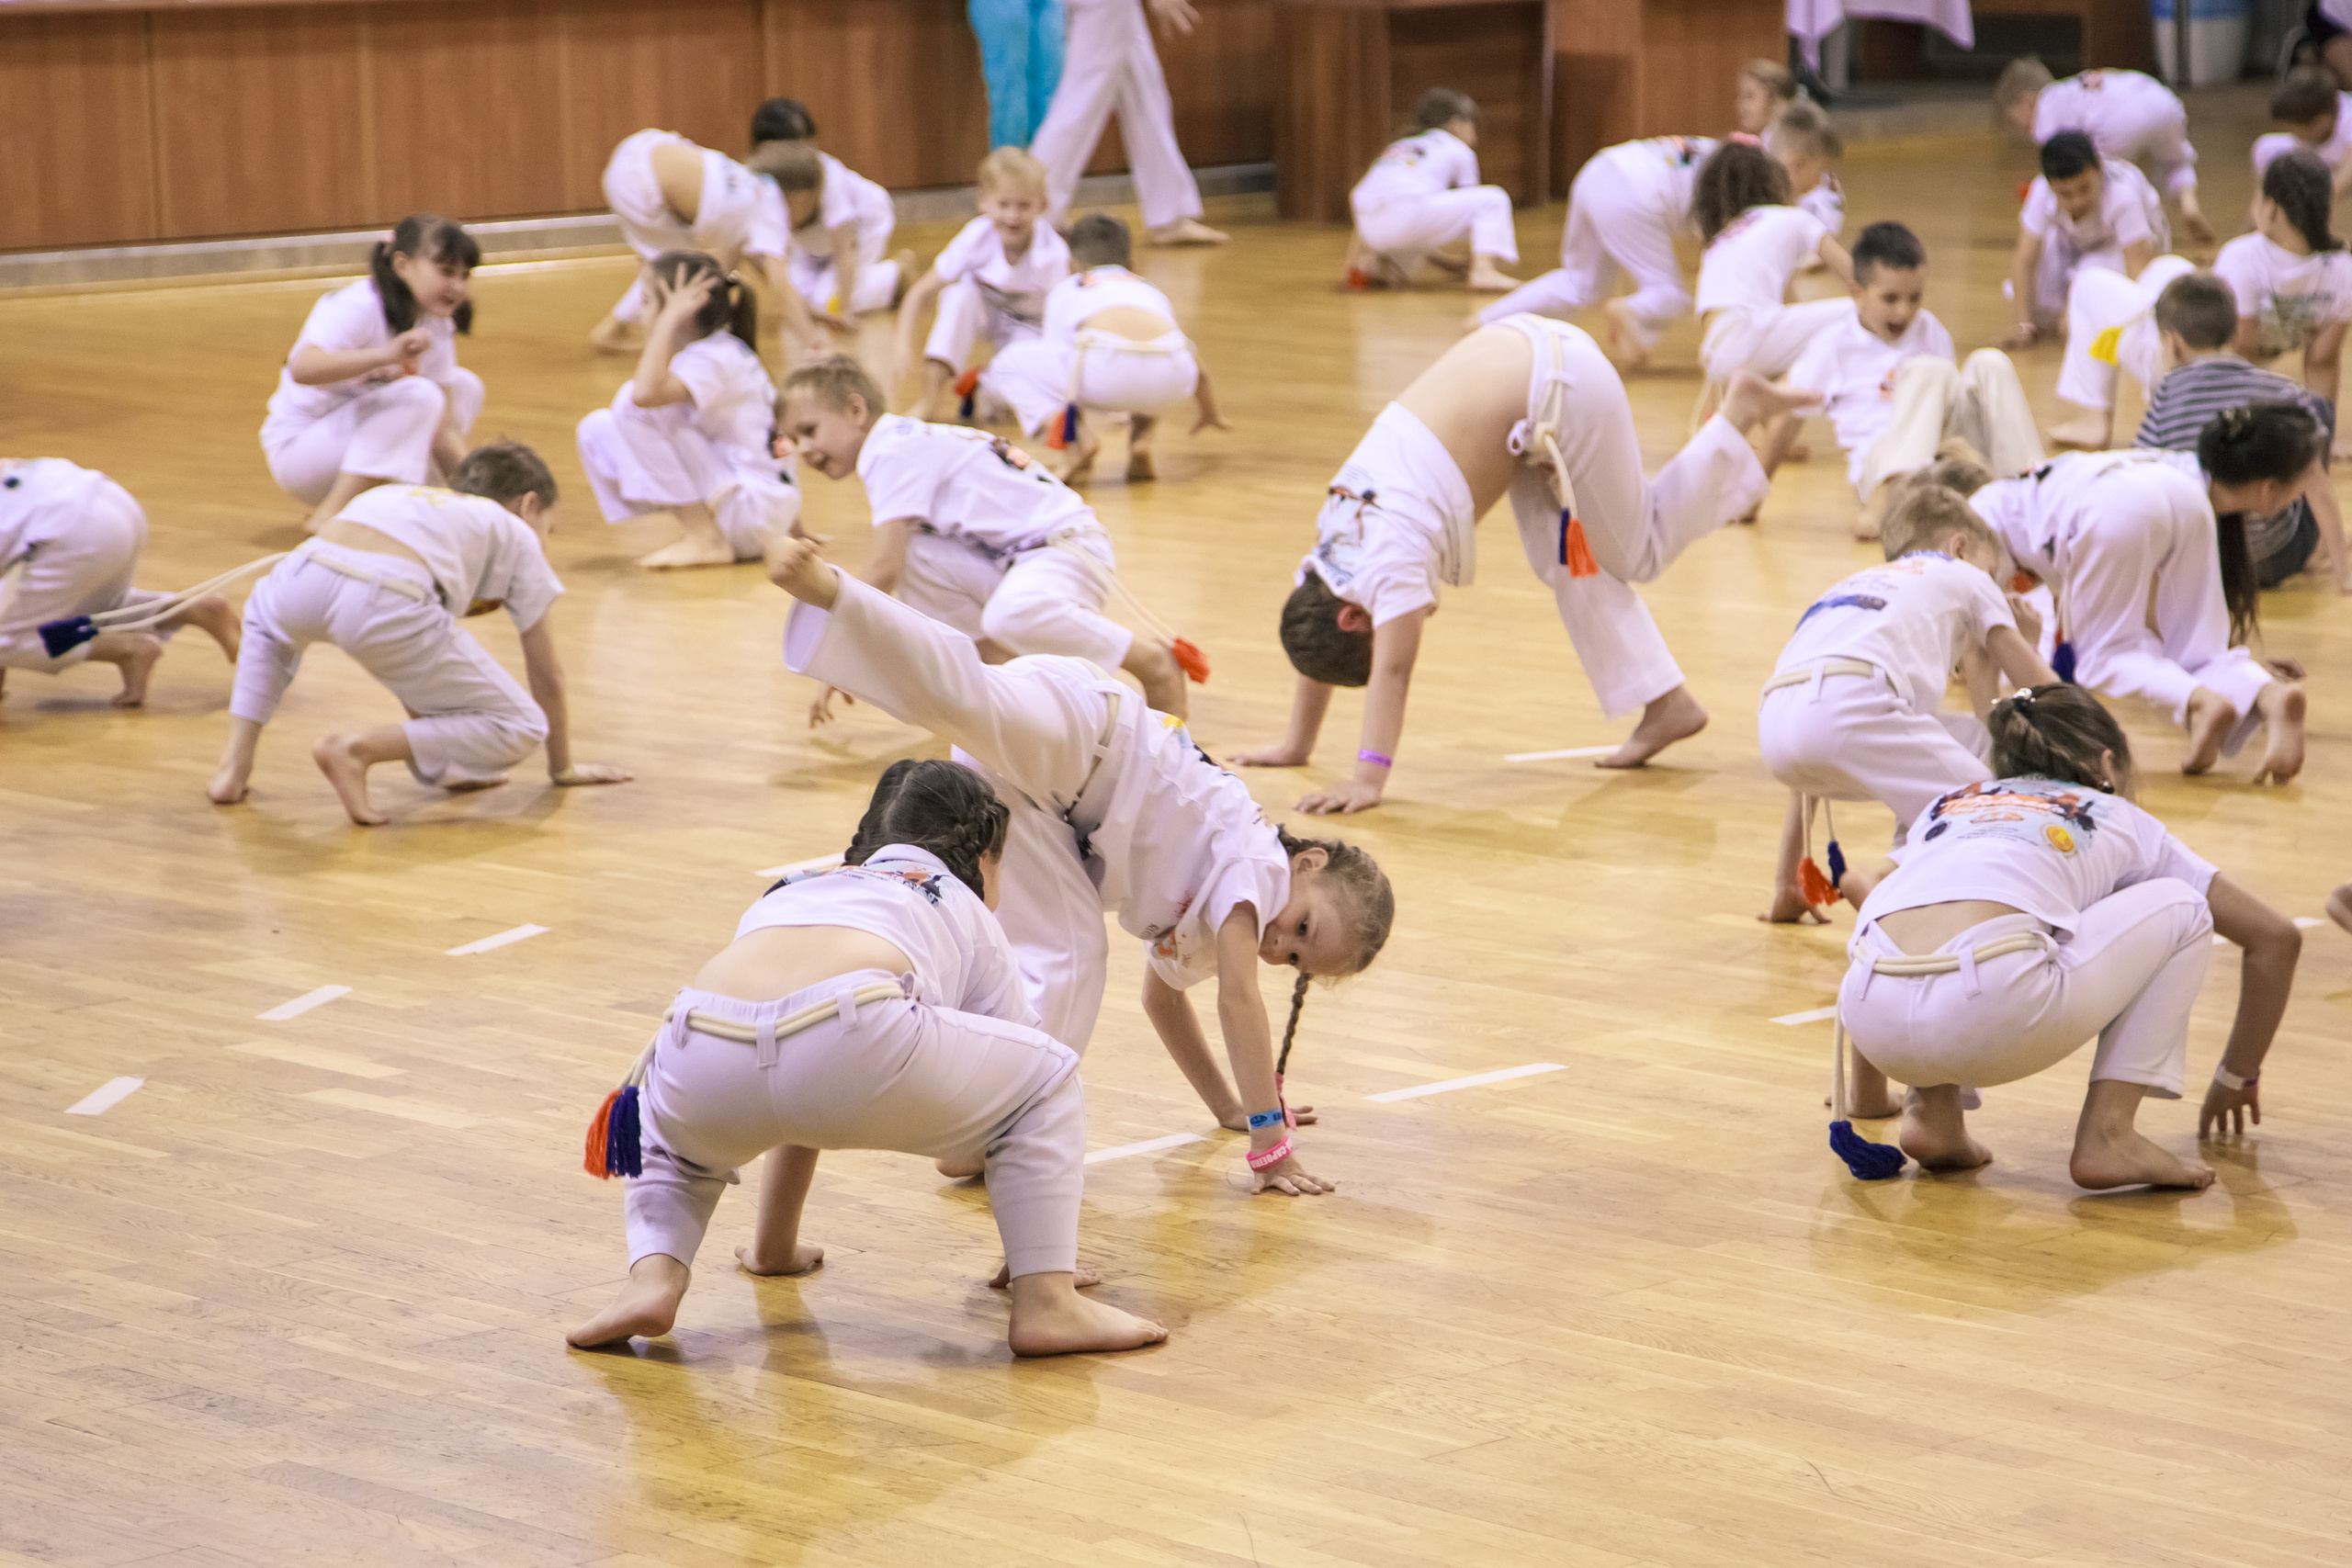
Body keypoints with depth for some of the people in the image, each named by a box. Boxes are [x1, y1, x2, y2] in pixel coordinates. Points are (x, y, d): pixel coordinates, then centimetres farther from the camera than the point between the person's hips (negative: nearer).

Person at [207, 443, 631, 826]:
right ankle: (356, 749, -5)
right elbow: (546, 673, 30)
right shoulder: (517, 536, 30)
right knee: (520, 729, 10)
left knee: (266, 618, 44)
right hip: (385, 601, -6)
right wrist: (562, 767, 43)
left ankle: (236, 762, 25)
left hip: (305, 576, 6)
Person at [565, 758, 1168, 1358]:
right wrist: (1038, 1255, 51)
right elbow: (1006, 1084, 38)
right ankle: (1045, 1301, 13)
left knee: (670, 1142, 40)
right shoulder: (965, 912, 33)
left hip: (703, 1057, 4)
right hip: (857, 1040, -4)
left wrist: (773, 1242, 66)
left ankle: (653, 1279, 14)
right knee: (1048, 1077, 22)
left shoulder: (790, 894, 43)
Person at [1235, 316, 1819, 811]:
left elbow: (1392, 668, -31)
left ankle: (1740, 412, 14)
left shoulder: (1392, 552, -25)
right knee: (1563, 567, 8)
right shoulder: (1337, 524, 0)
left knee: (1632, 554, 7)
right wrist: (1296, 745, 11)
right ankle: (1667, 705, 16)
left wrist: (1369, 780, -36)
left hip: (1563, 387, -8)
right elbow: (1317, 632, 10)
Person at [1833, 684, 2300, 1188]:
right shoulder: (2123, 822, 30)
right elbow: (2277, 936, 34)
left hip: (1871, 1016, 4)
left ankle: (1933, 1112, 20)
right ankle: (2106, 1136, 10)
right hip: (1993, 1011, -4)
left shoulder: (1948, 806, 37)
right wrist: (2237, 1078, 46)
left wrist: (1867, 1094, 53)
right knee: (2179, 908, 22)